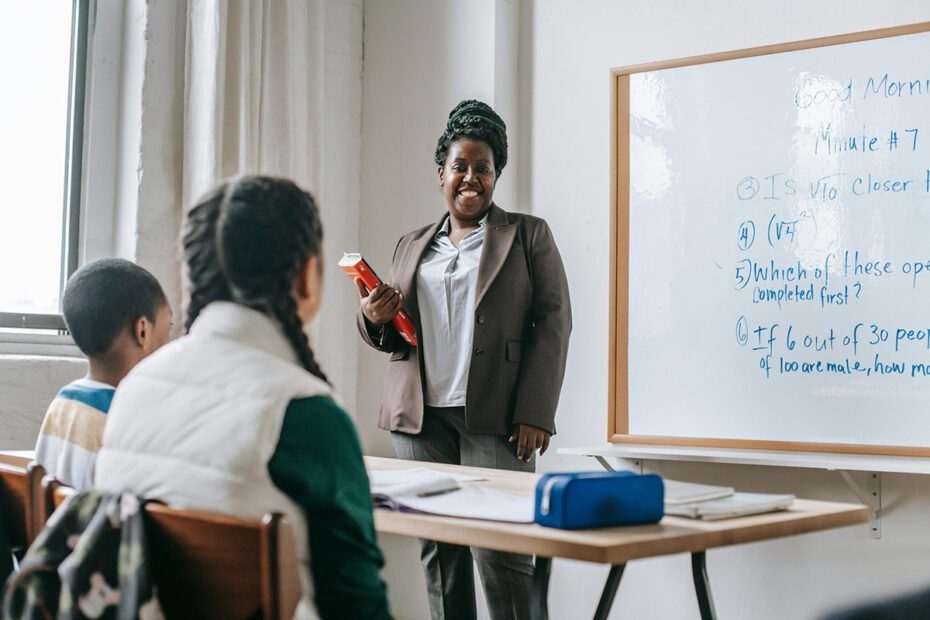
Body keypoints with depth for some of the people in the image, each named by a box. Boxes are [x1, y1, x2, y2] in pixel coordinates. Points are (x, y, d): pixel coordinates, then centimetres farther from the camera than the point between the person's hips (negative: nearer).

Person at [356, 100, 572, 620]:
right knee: (437, 552, 6)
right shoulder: (413, 244, 20)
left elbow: (553, 322, -1)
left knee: (500, 554, -8)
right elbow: (392, 338, 23)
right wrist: (375, 319, -3)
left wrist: (535, 414, -11)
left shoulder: (528, 234, 8)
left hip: (495, 417, -4)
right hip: (421, 418, 4)